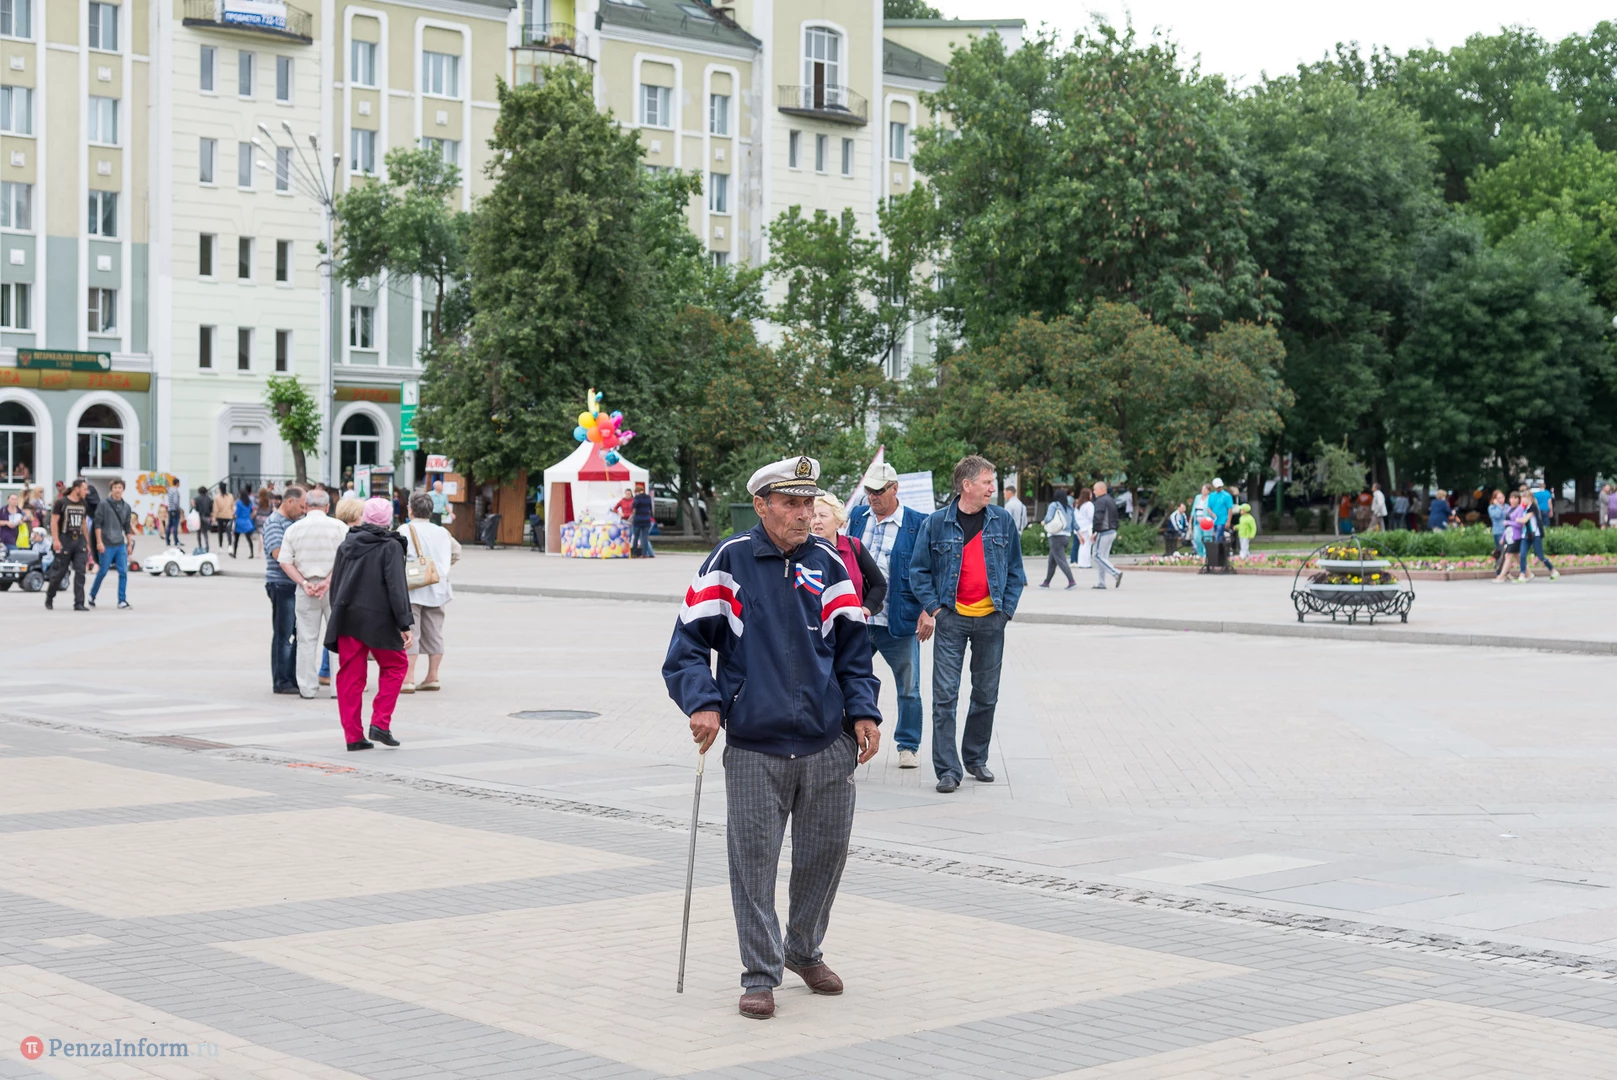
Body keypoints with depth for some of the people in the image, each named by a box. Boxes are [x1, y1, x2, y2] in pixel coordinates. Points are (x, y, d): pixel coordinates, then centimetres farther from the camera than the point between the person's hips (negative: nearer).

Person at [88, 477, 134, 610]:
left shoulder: (126, 507, 9)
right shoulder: (104, 504, -4)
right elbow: (97, 523, -6)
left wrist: (130, 544, 13)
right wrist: (99, 542, -11)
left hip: (121, 545, 4)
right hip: (107, 545, -4)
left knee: (123, 572, -3)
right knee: (102, 572, 3)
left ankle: (122, 600, 2)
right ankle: (92, 596, 21)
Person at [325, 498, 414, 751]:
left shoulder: (346, 544, 10)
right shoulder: (390, 546, -6)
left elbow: (334, 585, 13)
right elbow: (397, 587, -13)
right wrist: (405, 624, -12)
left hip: (347, 618, 5)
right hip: (378, 618, -4)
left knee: (350, 674, 7)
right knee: (394, 665, 13)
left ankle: (353, 735, 7)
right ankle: (380, 723, 1)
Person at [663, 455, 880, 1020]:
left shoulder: (828, 563, 8)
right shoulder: (729, 561, -2)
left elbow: (853, 647, 14)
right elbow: (689, 641, -1)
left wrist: (863, 711, 3)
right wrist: (704, 703, -14)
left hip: (828, 744, 3)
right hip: (753, 746, -3)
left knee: (825, 854, 10)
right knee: (753, 863, -2)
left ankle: (805, 950, 32)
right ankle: (760, 974, 11)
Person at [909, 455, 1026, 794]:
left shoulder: (1003, 521, 4)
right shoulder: (937, 523, -3)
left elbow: (1015, 570, 11)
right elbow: (919, 570, 4)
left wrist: (1006, 609, 2)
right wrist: (933, 608, -4)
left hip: (991, 621, 3)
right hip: (951, 619, -2)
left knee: (986, 695, 10)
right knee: (945, 695, -7)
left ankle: (976, 758, 26)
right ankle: (947, 769, -3)